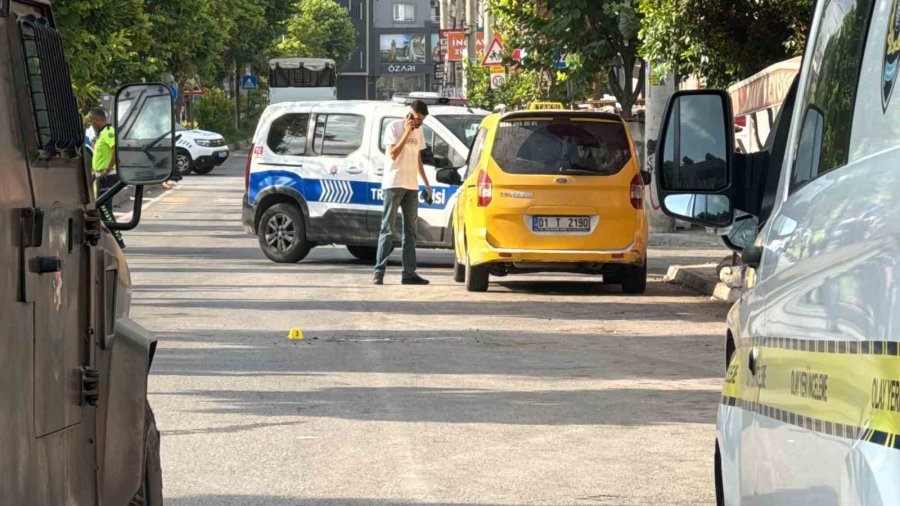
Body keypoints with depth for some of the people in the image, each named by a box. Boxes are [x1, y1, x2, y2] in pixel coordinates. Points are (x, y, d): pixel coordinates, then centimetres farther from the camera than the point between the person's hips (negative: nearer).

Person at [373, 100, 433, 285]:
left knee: (410, 231, 6)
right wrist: (407, 132, -16)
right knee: (388, 230, -8)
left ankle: (409, 273, 8)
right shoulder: (394, 127, -5)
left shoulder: (418, 132, 15)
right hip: (393, 184, -7)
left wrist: (426, 183, 18)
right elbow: (393, 154, -15)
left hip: (411, 186, 7)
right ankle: (379, 272, -9)